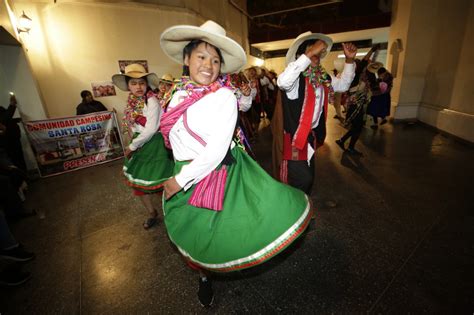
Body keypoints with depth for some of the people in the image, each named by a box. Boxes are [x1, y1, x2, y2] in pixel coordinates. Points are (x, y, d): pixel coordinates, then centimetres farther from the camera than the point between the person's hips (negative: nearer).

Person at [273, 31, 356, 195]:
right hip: (294, 135, -8)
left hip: (312, 134, 8)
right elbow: (283, 81, -41)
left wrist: (349, 60, 6)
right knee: (302, 178, -6)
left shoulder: (322, 76, 6)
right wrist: (310, 53, -36)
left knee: (308, 176, 21)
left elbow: (343, 84, 20)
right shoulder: (296, 75, -17)